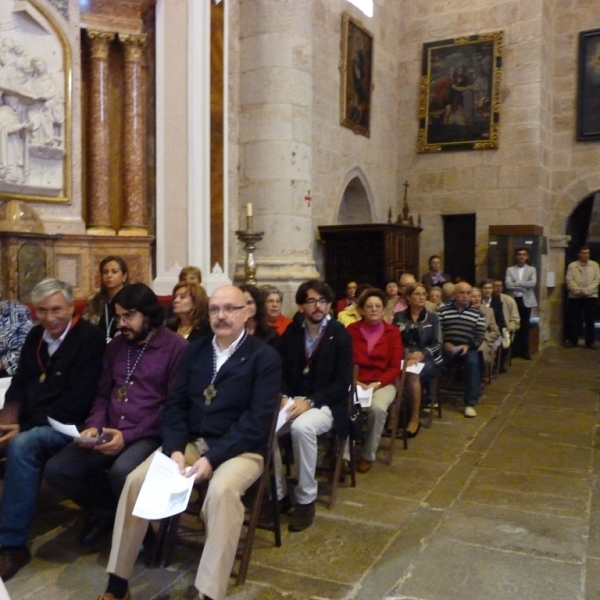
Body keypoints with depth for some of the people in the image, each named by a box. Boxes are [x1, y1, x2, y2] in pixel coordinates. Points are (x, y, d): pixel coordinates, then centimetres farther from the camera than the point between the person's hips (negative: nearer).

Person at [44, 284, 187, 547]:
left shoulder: (176, 347, -6)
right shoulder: (115, 346, 16)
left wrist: (129, 435, -17)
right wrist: (95, 426, -1)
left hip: (149, 436, -6)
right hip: (109, 434, 6)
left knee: (121, 472, -35)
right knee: (56, 470, -13)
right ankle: (107, 510, 13)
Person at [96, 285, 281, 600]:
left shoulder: (265, 357, -6)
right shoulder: (194, 350, 10)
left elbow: (258, 420, -14)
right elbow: (174, 404, 6)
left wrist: (212, 457, -23)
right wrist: (175, 449, -13)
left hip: (239, 449, -4)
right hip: (189, 442, 5)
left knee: (222, 491, -35)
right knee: (136, 480, -16)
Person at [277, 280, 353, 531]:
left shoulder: (340, 335, -3)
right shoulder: (291, 332, 8)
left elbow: (343, 383, -9)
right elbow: (281, 372, 8)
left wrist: (310, 401, -22)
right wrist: (284, 398, -14)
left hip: (325, 405, -4)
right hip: (293, 401, 4)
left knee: (301, 427, -36)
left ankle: (306, 499, -18)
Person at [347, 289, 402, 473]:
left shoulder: (392, 332, 5)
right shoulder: (352, 329, 6)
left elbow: (395, 367, 1)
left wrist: (377, 383, -15)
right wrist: (353, 381, -15)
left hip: (383, 384, 0)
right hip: (355, 382, 0)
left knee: (377, 408, -33)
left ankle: (368, 455, -12)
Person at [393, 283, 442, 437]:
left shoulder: (432, 317, 9)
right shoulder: (399, 316, 12)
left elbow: (437, 343, 0)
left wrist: (422, 354, -19)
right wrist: (406, 354, -14)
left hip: (428, 359, -1)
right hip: (404, 357, 1)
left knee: (412, 376, -36)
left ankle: (415, 418, -20)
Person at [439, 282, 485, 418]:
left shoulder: (477, 314, 13)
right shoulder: (443, 311, 11)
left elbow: (480, 335, 6)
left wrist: (468, 346, -11)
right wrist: (444, 343, -15)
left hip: (468, 349, 0)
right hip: (447, 348, 0)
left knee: (473, 362, -33)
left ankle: (470, 404, -26)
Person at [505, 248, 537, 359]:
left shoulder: (532, 269, 6)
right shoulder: (510, 269, 5)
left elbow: (533, 283, -10)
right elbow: (508, 285, -9)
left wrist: (517, 283, -13)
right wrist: (523, 286, -14)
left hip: (526, 301, 0)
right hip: (513, 300, 0)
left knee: (525, 326, 4)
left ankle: (524, 351, 10)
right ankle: (514, 350, 10)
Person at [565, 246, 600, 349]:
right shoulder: (572, 265, 4)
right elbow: (569, 280, -3)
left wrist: (586, 290, -14)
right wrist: (578, 290, -17)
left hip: (590, 296, 0)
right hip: (575, 296, 0)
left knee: (590, 320, 4)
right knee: (573, 319, 2)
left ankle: (591, 341, 11)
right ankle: (572, 340, 11)